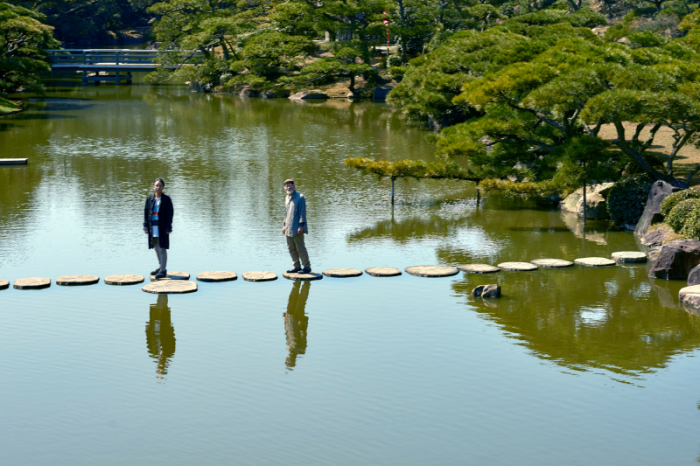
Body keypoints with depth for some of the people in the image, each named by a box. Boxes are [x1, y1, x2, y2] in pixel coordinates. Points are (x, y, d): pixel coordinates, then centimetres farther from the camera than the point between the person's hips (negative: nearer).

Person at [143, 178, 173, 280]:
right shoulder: (149, 199, 7)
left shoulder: (166, 199, -4)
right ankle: (160, 267, 26)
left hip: (162, 227, -5)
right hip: (152, 227, 5)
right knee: (157, 248, 13)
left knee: (162, 248, -5)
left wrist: (168, 227, -10)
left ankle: (163, 270, -2)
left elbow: (169, 214, -5)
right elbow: (146, 212, 9)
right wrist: (145, 225, 3)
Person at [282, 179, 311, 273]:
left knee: (300, 248, -5)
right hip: (289, 228, 8)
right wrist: (284, 225, 18)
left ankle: (307, 266, 3)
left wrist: (301, 225, -18)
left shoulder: (300, 197, -9)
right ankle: (297, 266, 17)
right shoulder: (287, 198, 14)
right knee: (291, 248, 9)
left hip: (297, 228, -8)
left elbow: (302, 212, -12)